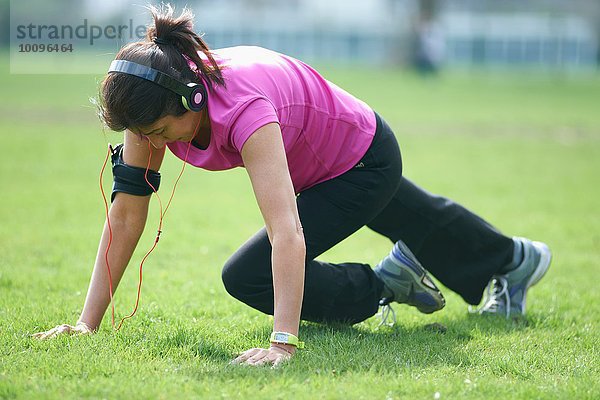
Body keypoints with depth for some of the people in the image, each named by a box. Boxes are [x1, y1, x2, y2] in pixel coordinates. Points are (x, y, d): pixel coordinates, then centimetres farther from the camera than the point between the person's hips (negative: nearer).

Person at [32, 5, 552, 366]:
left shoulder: (242, 110, -45)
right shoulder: (155, 104, -26)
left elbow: (288, 234, -52)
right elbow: (126, 214, -22)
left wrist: (283, 342, -60)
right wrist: (87, 322, -25)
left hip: (364, 160, -7)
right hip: (317, 165, 7)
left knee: (248, 277, -17)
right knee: (416, 222, 32)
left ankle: (384, 283, 8)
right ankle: (516, 260, 64)